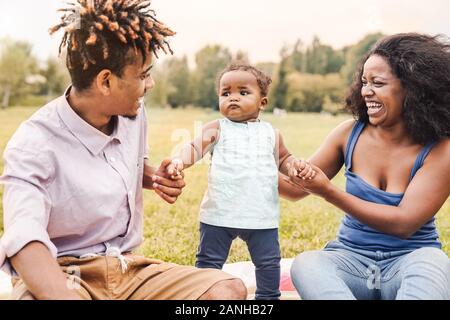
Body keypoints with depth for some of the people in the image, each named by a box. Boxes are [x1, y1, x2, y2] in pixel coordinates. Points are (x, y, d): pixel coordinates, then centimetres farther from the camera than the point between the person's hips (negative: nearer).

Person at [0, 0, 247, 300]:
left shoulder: (133, 114, 3)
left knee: (229, 290, -17)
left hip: (127, 267, 6)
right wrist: (67, 296, -51)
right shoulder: (35, 144, -18)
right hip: (60, 274, -5)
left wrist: (156, 178, 0)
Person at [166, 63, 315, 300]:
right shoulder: (217, 129, -1)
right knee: (209, 262, 10)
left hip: (262, 216, 2)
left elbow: (283, 159, 21)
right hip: (219, 214, -2)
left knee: (269, 263, 14)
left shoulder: (270, 133, 8)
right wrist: (179, 160, -35)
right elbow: (194, 147, -14)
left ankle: (268, 297, 35)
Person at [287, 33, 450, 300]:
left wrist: (329, 192, -25)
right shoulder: (349, 134, -1)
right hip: (352, 257, 2)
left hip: (408, 262, -2)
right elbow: (300, 188, 6)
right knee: (304, 264, -30)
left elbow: (404, 223, -19)